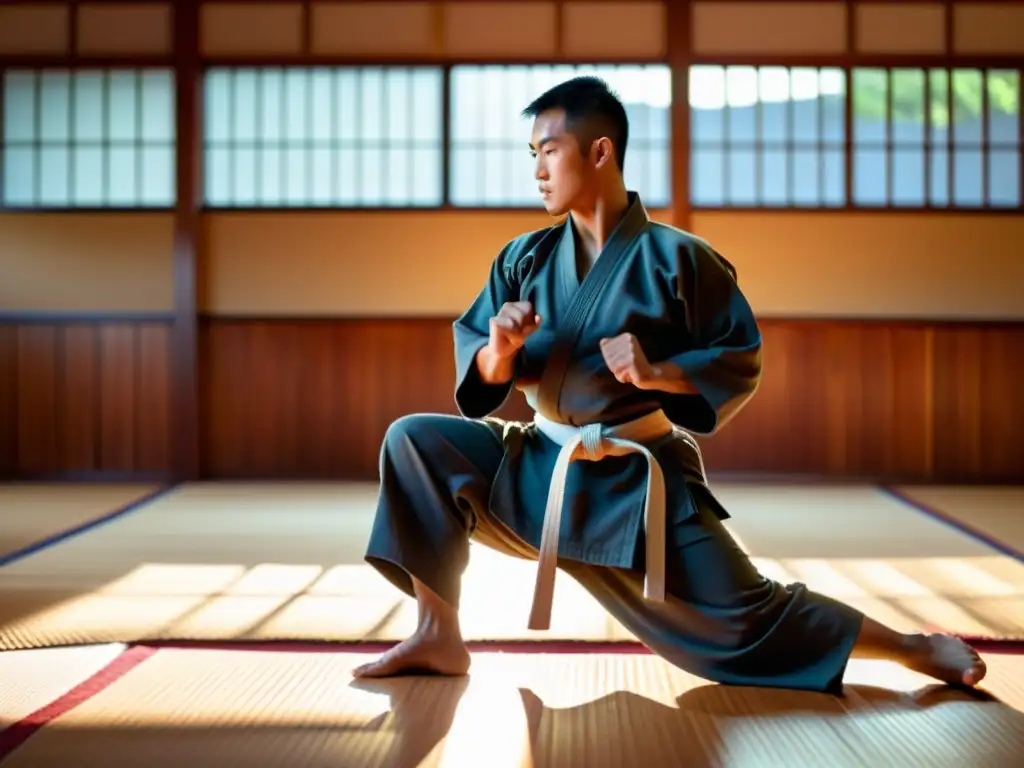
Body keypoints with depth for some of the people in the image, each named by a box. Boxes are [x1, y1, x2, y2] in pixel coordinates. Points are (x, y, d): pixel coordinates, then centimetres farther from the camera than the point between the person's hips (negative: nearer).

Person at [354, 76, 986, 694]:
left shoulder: (676, 258, -8)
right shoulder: (525, 260, 3)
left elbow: (742, 359, -5)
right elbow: (481, 377, 3)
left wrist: (659, 374, -21)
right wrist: (499, 350, -20)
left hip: (637, 487, -4)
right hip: (536, 471, 4)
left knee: (743, 619, -7)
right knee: (416, 442, -12)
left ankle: (916, 649, 14)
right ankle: (440, 637, -6)